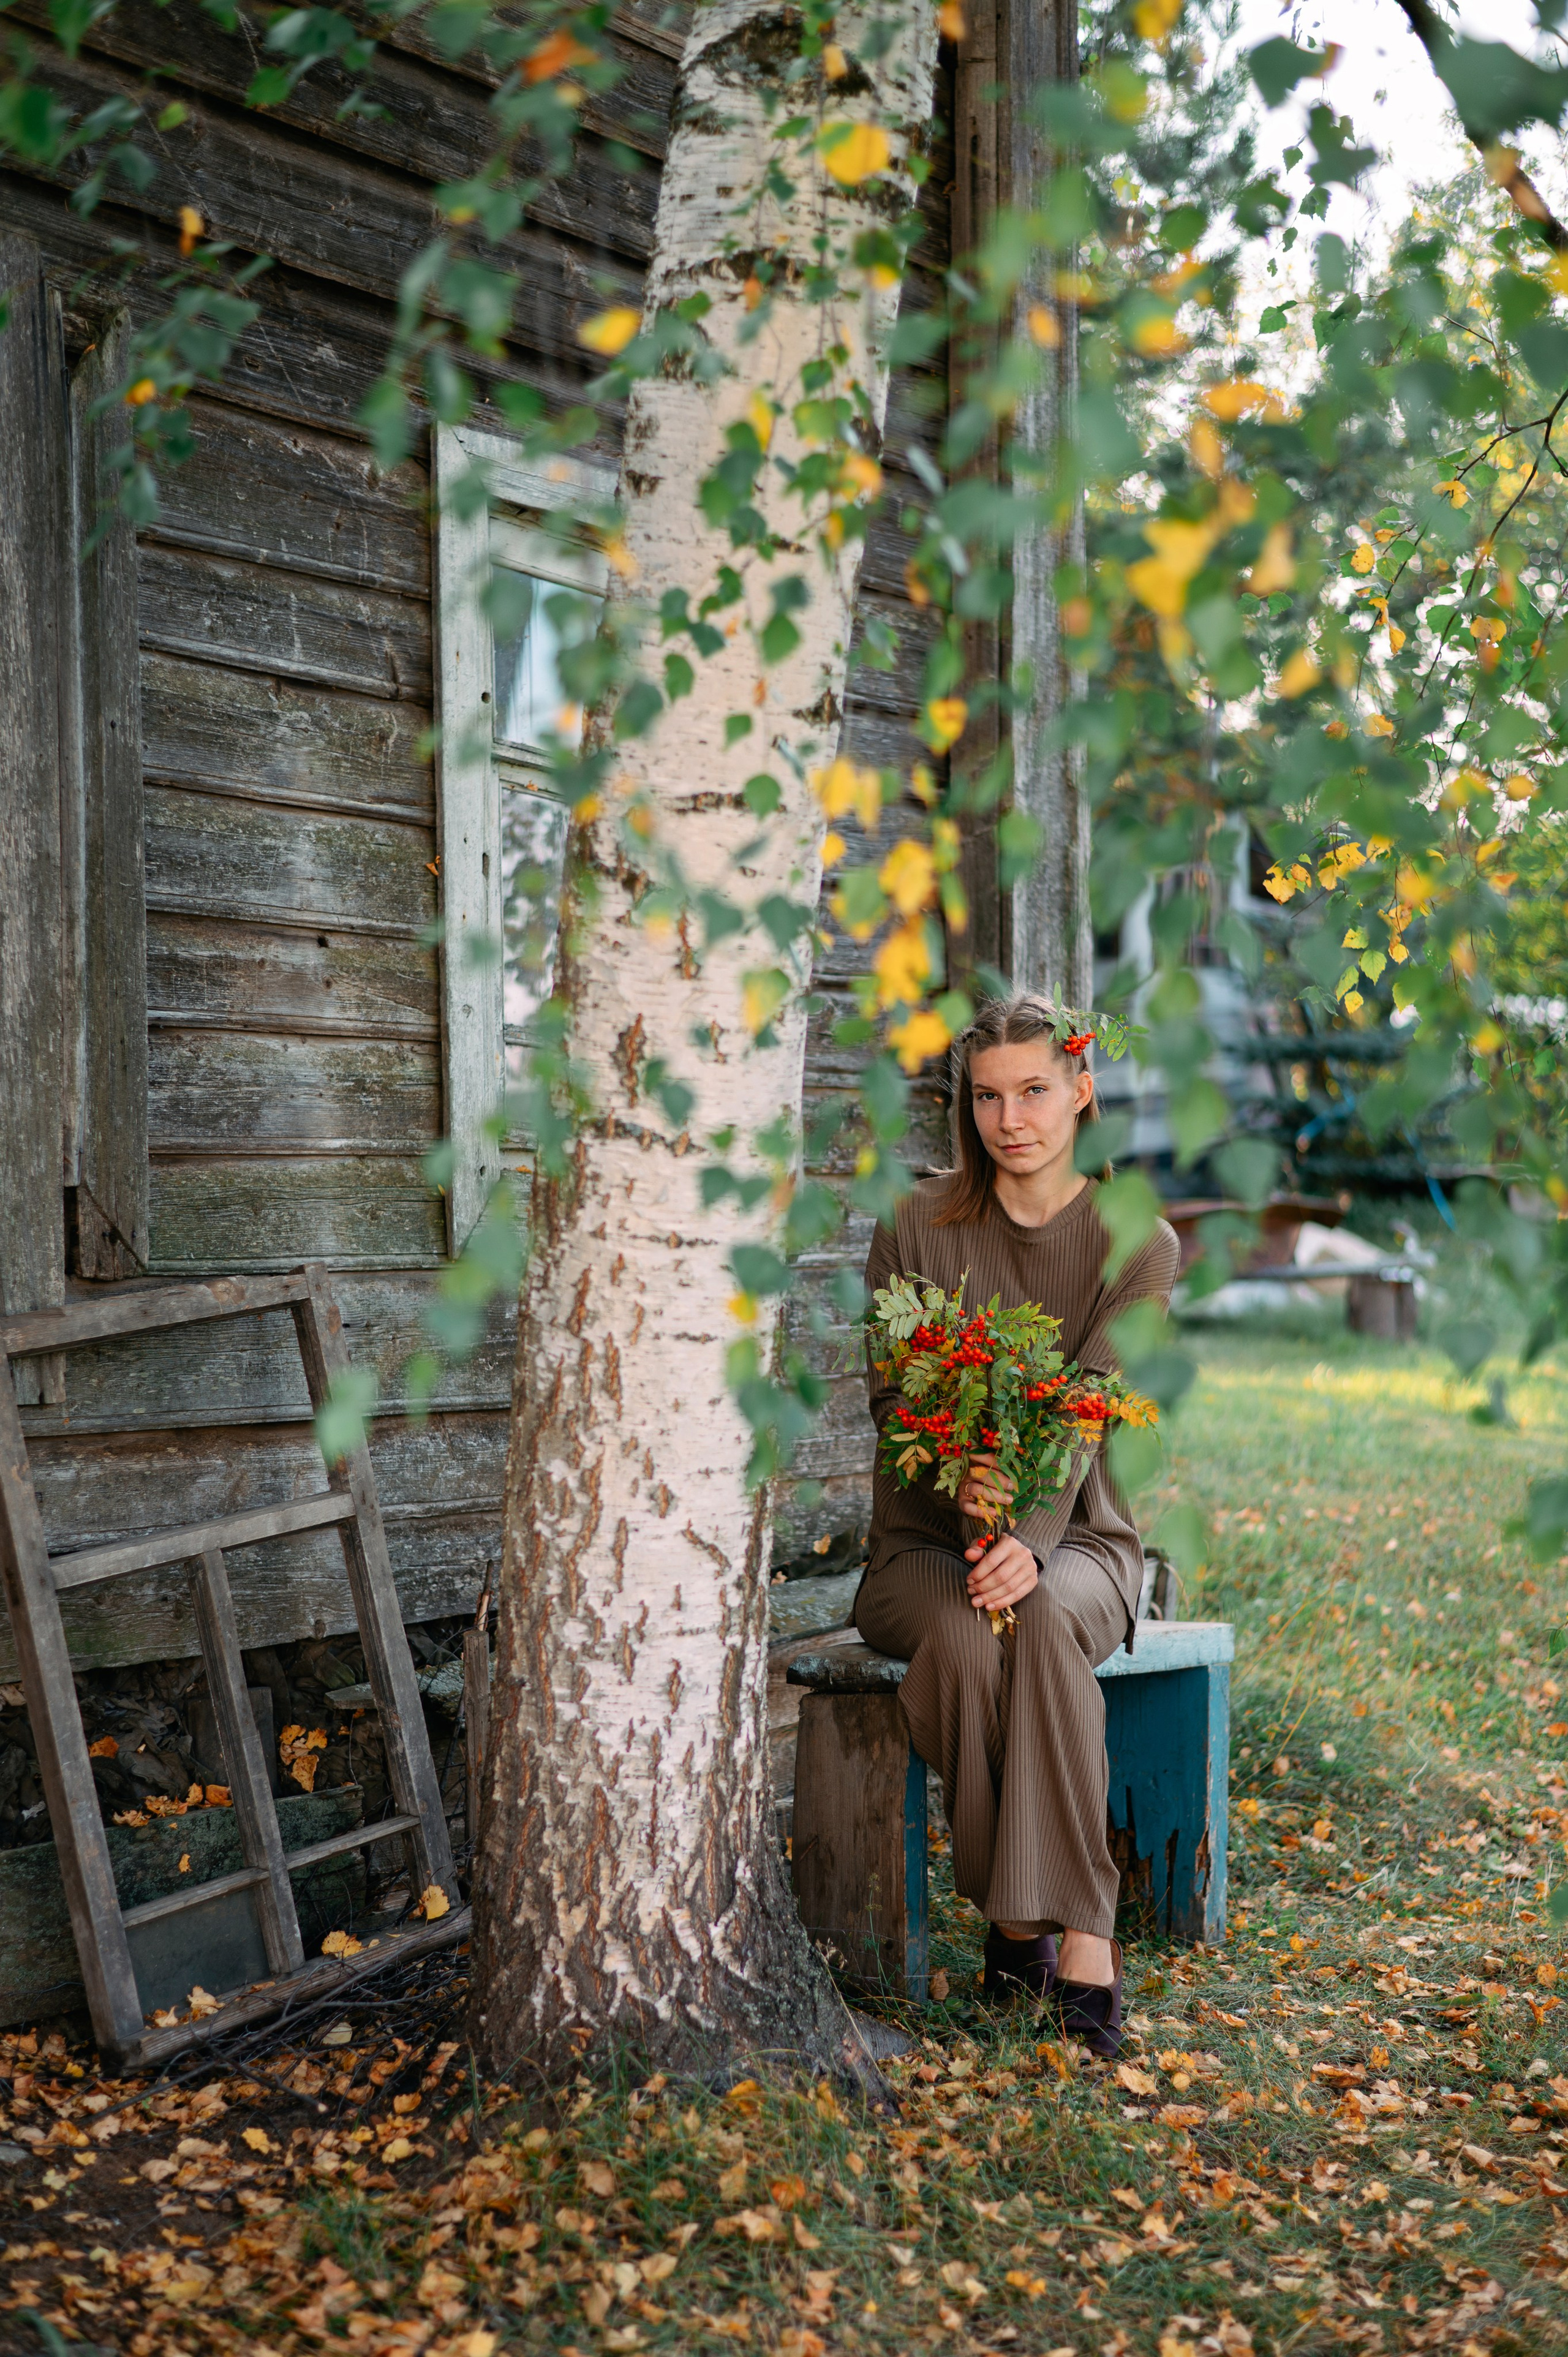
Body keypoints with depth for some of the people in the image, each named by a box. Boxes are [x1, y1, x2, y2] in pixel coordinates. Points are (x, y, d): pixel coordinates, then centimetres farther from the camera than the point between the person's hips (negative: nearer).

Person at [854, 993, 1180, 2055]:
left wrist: (1030, 1540, -31)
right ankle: (1018, 1919, -18)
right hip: (927, 1538, 1)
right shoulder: (919, 1228, 1)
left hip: (1075, 1540, 0)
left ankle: (1077, 1931, -33)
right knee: (961, 1641, -34)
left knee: (1044, 1621, -35)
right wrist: (962, 1476, -26)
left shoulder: (1138, 1245, -1)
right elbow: (891, 1392, -4)